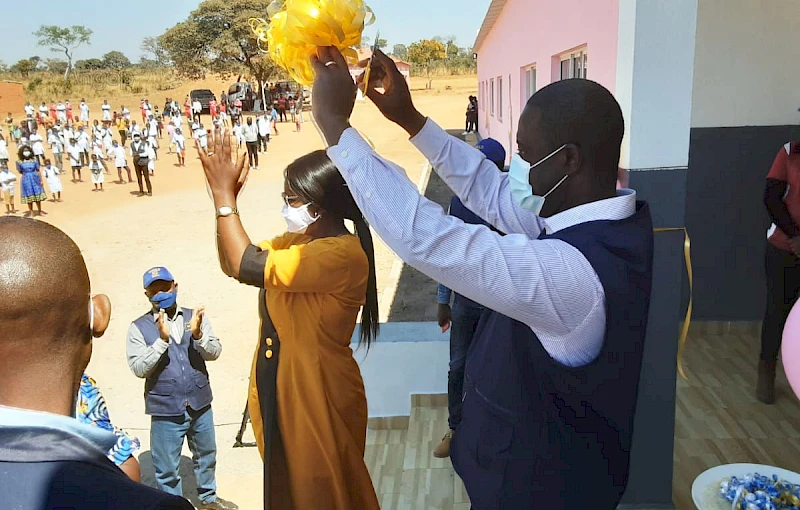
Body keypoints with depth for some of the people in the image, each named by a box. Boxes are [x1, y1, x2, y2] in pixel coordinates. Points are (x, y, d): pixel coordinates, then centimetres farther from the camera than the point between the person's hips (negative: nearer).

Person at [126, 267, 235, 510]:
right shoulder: (139, 327, -8)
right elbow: (139, 369, -16)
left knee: (206, 455, 22)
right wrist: (162, 340, -27)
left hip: (200, 406, 3)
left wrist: (198, 335, -27)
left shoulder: (195, 317, -1)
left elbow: (214, 353, -8)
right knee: (167, 468, 11)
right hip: (166, 411, -3)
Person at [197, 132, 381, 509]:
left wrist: (224, 195, -19)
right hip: (282, 392, 9)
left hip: (317, 397, -9)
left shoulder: (342, 254, -27)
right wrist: (225, 196, -6)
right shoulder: (300, 241, 4)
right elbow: (231, 264, 6)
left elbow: (247, 265, -30)